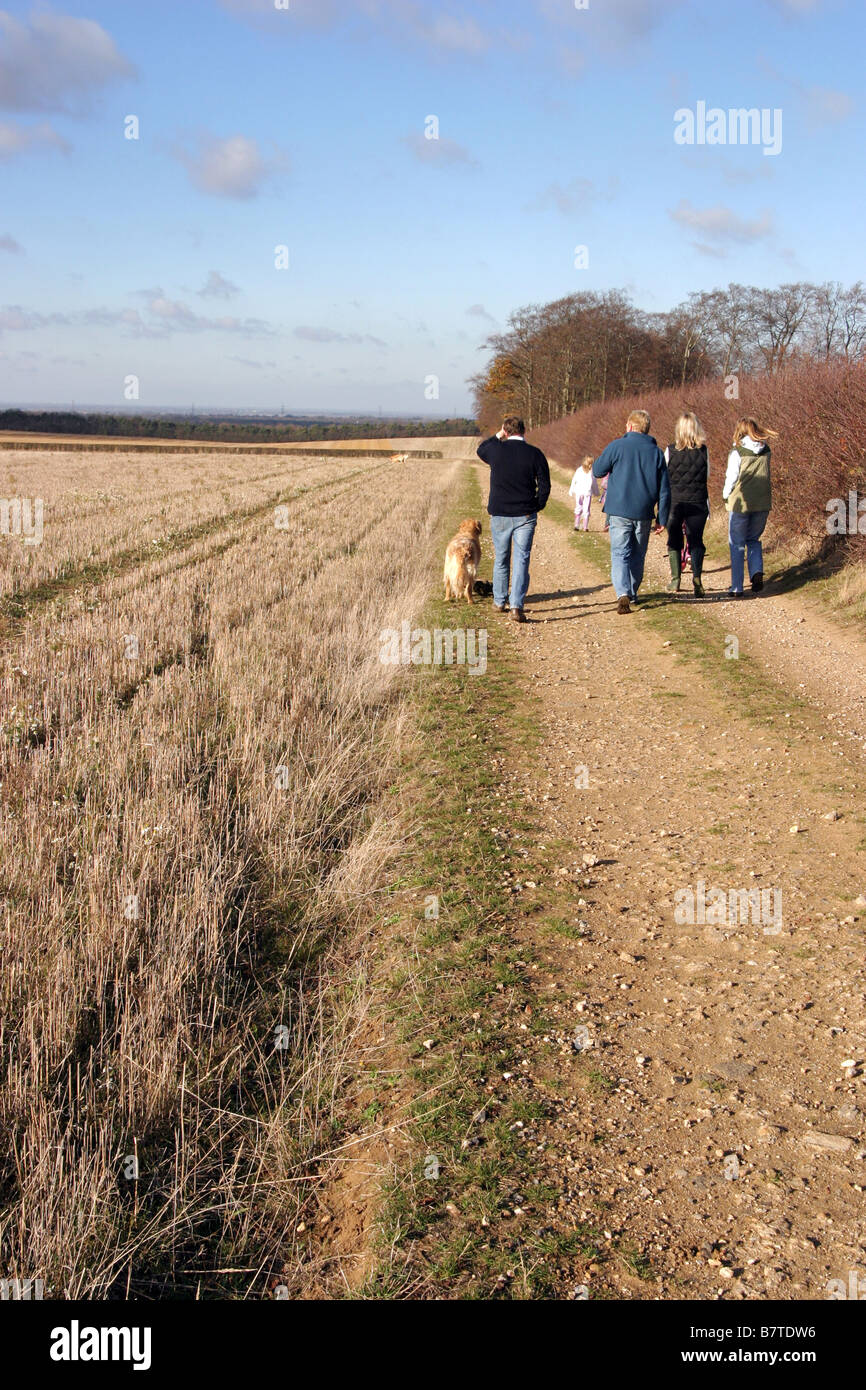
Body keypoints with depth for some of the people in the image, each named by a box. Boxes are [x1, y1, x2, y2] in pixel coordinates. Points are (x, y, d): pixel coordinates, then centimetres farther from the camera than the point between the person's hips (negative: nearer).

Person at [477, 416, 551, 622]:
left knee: (501, 559, 15)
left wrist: (497, 436, 21)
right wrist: (538, 505, 11)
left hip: (499, 514, 1)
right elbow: (545, 485, -3)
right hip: (525, 515, -1)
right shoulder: (534, 453, -5)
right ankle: (516, 606, -11)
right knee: (521, 560, -1)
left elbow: (480, 450, 20)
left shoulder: (496, 449, -4)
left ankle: (499, 602, 26)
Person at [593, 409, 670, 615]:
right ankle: (632, 594, 26)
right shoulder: (656, 452, 6)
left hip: (619, 511, -3)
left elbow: (597, 471, 2)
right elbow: (664, 490, 5)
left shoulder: (617, 446, -5)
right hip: (644, 513, 3)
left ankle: (623, 593, -24)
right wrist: (663, 519, 10)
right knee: (638, 555, 17)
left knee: (620, 553, -5)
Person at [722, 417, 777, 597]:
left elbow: (731, 477, -8)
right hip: (763, 503, 4)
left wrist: (726, 496, 8)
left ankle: (737, 587, 5)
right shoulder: (765, 450, 3)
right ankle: (757, 572, -2)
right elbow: (765, 475, 8)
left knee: (737, 544, 6)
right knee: (754, 539, 22)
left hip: (741, 503, -4)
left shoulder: (737, 452, -10)